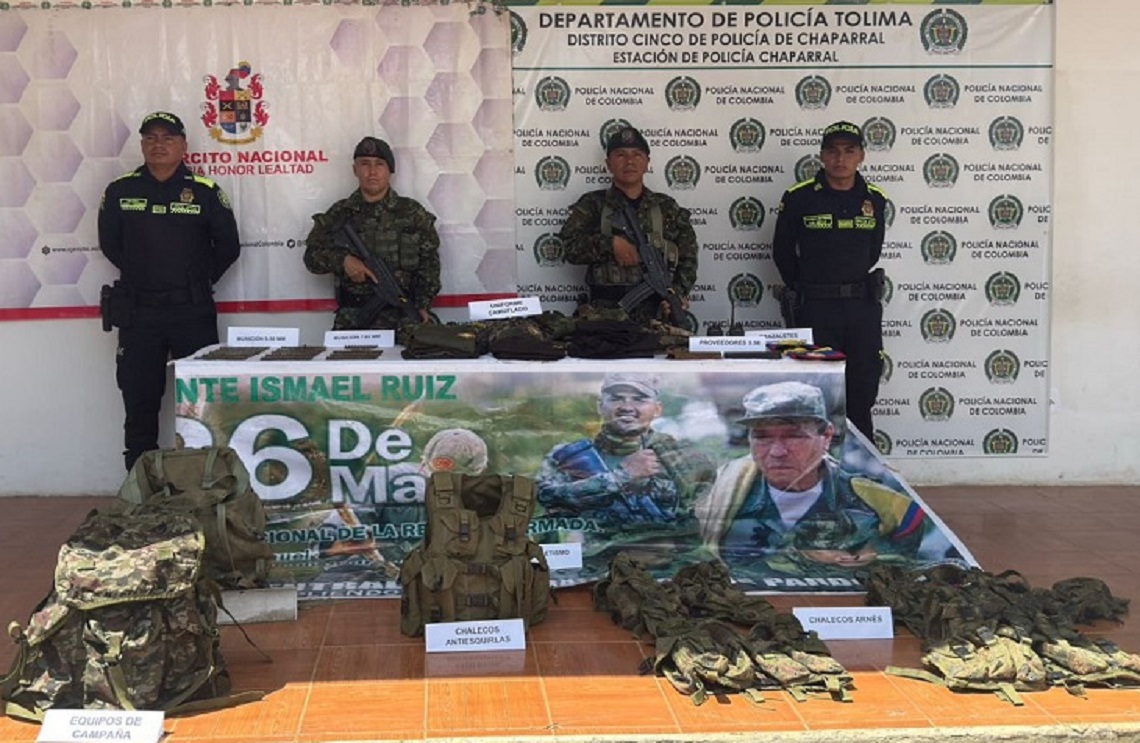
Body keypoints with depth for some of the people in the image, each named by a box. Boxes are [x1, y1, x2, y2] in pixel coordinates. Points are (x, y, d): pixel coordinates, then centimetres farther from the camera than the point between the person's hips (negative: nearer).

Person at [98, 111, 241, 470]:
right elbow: (109, 243, 14)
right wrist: (141, 277, 12)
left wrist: (200, 280, 7)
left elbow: (228, 247, 6)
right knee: (140, 403, 6)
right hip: (138, 313, 2)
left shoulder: (205, 192, -1)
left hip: (193, 310, -1)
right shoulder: (120, 192, 4)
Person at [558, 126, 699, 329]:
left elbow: (688, 257, 13)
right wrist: (611, 244, -12)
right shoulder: (592, 205, 10)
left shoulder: (667, 208, 15)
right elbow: (567, 245, -1)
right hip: (607, 311, -1)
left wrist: (677, 293, -3)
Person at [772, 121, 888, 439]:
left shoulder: (874, 199, 5)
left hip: (863, 306, 3)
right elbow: (783, 253, 7)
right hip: (816, 308, -3)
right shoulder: (799, 198, -4)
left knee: (862, 395, 9)